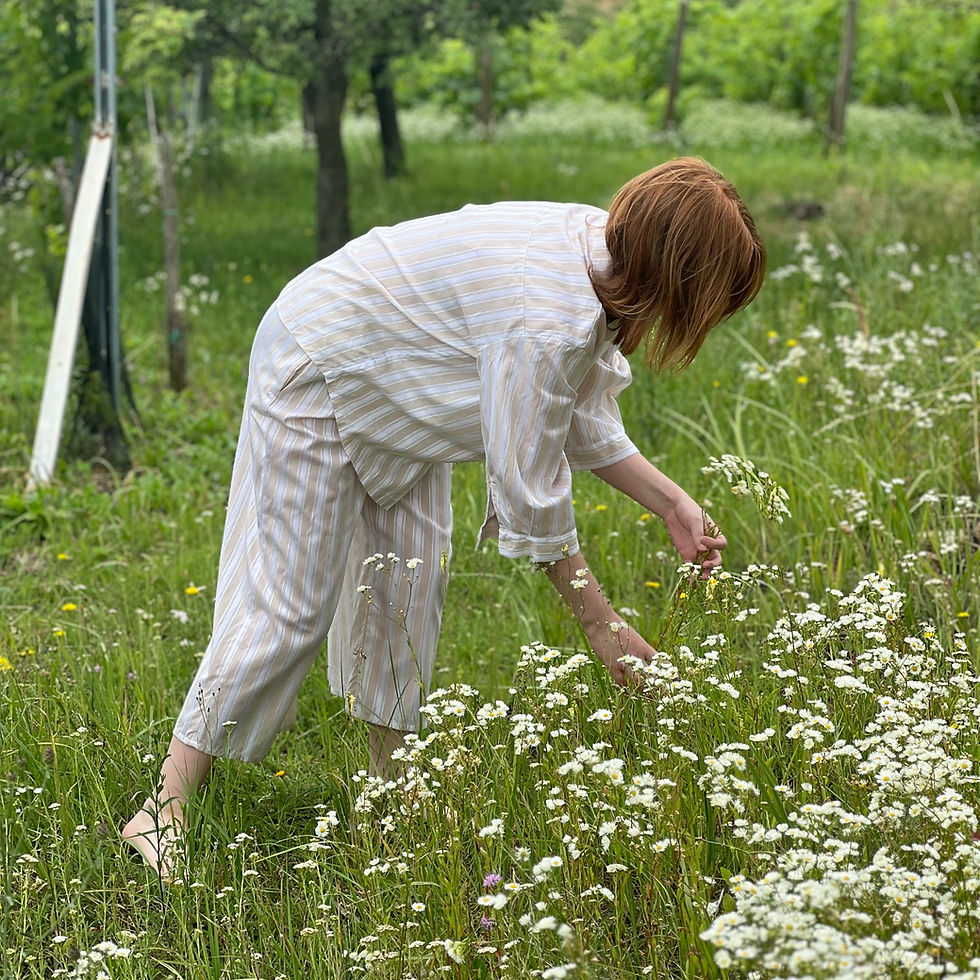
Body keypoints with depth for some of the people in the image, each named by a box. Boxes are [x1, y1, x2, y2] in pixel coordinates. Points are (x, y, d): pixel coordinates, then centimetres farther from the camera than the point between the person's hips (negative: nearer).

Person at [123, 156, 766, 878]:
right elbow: (530, 492, -28)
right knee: (291, 605, -8)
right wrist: (603, 627, -20)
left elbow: (578, 419, 5)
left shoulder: (598, 247, -8)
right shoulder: (548, 320, -37)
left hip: (392, 381, 10)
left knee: (411, 578, 10)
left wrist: (671, 502, 0)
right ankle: (166, 812, -2)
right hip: (316, 382, -9)